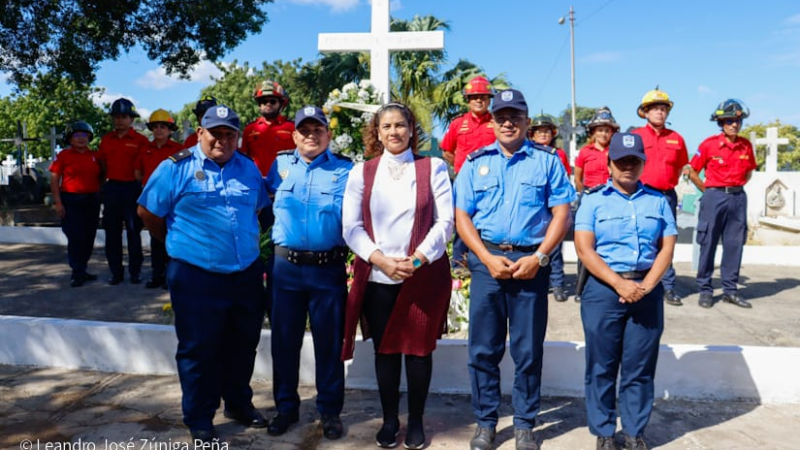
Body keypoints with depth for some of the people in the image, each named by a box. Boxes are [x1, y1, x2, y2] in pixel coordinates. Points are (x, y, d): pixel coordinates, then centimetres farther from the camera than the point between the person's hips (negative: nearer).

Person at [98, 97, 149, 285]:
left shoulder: (140, 140, -3)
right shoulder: (106, 139, 10)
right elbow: (102, 162, 17)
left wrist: (139, 177, -8)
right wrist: (107, 178, 7)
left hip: (132, 188, -4)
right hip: (111, 188, 4)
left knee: (134, 231, 3)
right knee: (112, 232, 7)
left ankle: (135, 271, 12)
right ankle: (115, 271, 16)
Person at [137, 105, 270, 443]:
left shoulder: (249, 169, 7)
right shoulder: (176, 167, -6)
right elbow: (148, 212, -1)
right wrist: (178, 244, 8)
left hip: (247, 275, 5)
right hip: (196, 278, -4)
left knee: (243, 347, 17)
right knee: (198, 352, 6)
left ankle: (239, 403, 37)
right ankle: (199, 421, 22)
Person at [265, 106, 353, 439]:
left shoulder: (345, 170, 1)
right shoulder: (280, 165, 8)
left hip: (329, 269, -2)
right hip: (285, 266, 2)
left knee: (329, 341, 7)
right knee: (284, 340, 11)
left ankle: (329, 410, 24)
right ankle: (286, 406, 29)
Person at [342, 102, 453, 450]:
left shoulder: (433, 168, 4)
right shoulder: (361, 172, 7)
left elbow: (445, 221, -3)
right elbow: (351, 227, 0)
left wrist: (418, 258, -14)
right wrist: (381, 260, -13)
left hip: (424, 274, -1)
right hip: (376, 277, 1)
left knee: (418, 348, 5)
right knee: (385, 349, 8)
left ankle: (416, 422, 23)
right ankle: (389, 420, 25)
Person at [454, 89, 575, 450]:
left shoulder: (547, 160, 5)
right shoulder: (475, 162, 8)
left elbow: (561, 213, 0)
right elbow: (461, 216, 3)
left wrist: (538, 257, -11)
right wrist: (488, 258, -9)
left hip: (531, 262, -1)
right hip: (487, 261, 1)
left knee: (528, 349, 7)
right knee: (483, 348, 6)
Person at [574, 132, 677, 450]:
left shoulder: (658, 201, 11)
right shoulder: (593, 200, 2)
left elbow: (667, 248, 5)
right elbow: (584, 249, -7)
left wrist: (646, 285, -10)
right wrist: (620, 284, -15)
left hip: (647, 290, 2)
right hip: (604, 290, -2)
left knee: (640, 368, 8)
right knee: (602, 367, 4)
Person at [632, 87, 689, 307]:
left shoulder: (676, 139, 9)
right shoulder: (635, 136, -1)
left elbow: (680, 166, 20)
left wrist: (668, 183, 11)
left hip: (668, 196, 3)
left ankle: (668, 288, 12)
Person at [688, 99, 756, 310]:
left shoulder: (746, 146, 6)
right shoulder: (709, 144, -6)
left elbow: (749, 172, 21)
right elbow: (693, 172, -1)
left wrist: (737, 188, 11)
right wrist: (707, 191, 2)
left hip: (738, 198, 4)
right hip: (714, 197, -4)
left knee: (735, 244, 6)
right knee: (708, 243, 0)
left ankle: (730, 290, 16)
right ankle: (705, 290, 8)